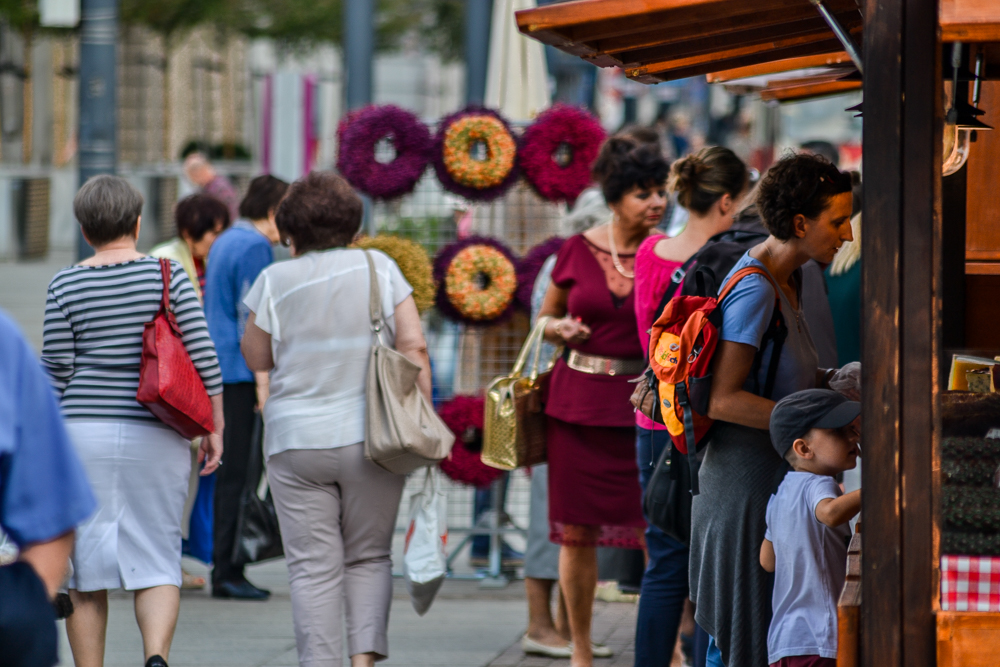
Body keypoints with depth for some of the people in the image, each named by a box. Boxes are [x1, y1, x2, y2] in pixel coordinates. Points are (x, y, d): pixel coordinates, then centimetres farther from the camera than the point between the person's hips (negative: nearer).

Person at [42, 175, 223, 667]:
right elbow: (203, 359, -3)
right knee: (157, 562, 4)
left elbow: (55, 371, -2)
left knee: (85, 569, 7)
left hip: (82, 433, 0)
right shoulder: (170, 277, -2)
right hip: (156, 438, 0)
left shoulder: (66, 285, -2)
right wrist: (214, 429, 6)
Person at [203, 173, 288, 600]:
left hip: (215, 368, 10)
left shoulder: (226, 242, 19)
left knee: (228, 470, 11)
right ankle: (224, 570, -8)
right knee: (234, 472, -8)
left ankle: (225, 568, 13)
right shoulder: (255, 247, -11)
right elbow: (251, 320, -17)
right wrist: (263, 381, -17)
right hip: (237, 373, -10)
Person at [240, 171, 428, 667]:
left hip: (298, 441, -1)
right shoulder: (379, 268, 2)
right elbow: (413, 348, -3)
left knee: (313, 566, 1)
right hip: (372, 439, 1)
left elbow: (257, 358, 8)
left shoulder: (276, 280, -1)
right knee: (369, 556, 12)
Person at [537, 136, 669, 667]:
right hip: (579, 401, 1)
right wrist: (562, 331, -5)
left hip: (645, 404, -1)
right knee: (576, 531, 4)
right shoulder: (578, 251, 2)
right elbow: (546, 319, 16)